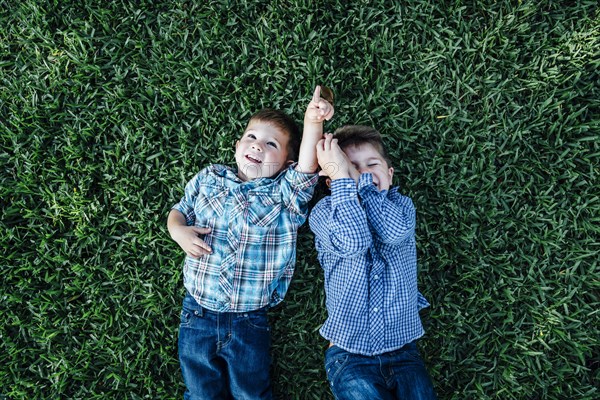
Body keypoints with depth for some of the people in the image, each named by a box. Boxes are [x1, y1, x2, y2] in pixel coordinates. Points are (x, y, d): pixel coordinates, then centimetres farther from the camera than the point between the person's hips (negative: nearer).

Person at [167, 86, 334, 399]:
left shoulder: (285, 194, -3)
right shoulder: (208, 178, 6)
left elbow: (308, 165, -20)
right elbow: (180, 210, 15)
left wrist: (312, 124, -36)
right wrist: (178, 230, -7)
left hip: (250, 322, -2)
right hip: (198, 313, 2)